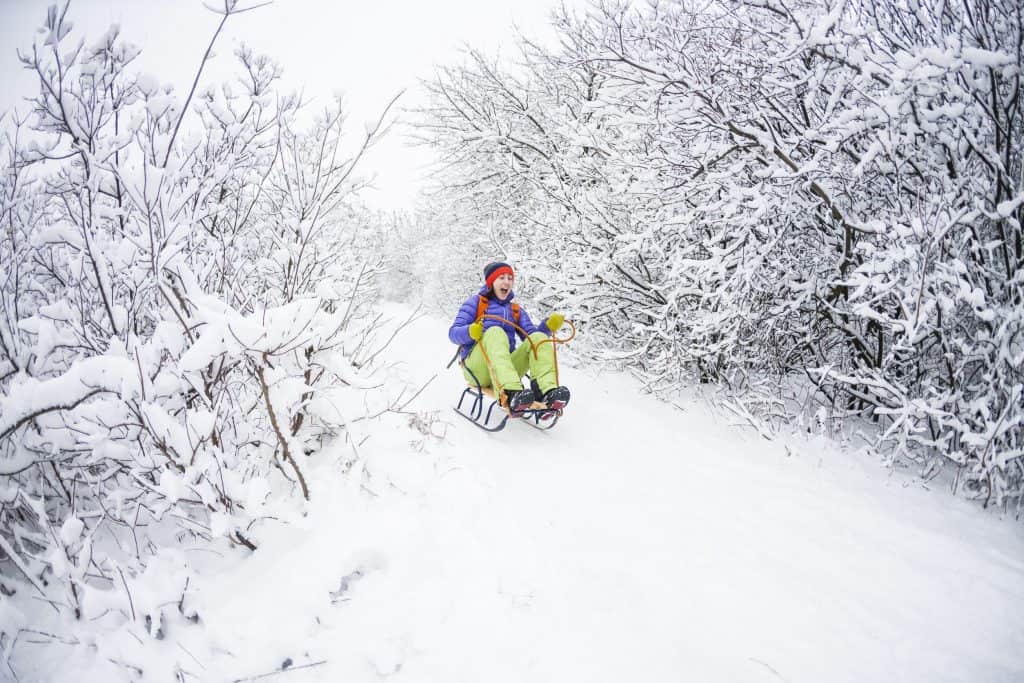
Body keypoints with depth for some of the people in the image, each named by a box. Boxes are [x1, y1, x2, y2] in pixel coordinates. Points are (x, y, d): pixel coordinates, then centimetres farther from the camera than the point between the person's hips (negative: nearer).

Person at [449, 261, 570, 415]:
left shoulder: (516, 310, 25)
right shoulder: (475, 302, 12)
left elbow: (530, 334, 10)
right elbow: (453, 333, 0)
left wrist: (548, 326, -10)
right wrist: (470, 332, -22)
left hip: (507, 366, 4)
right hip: (478, 370, -4)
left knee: (538, 337, -16)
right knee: (494, 332, -31)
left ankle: (547, 392, -42)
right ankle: (511, 395, -56)